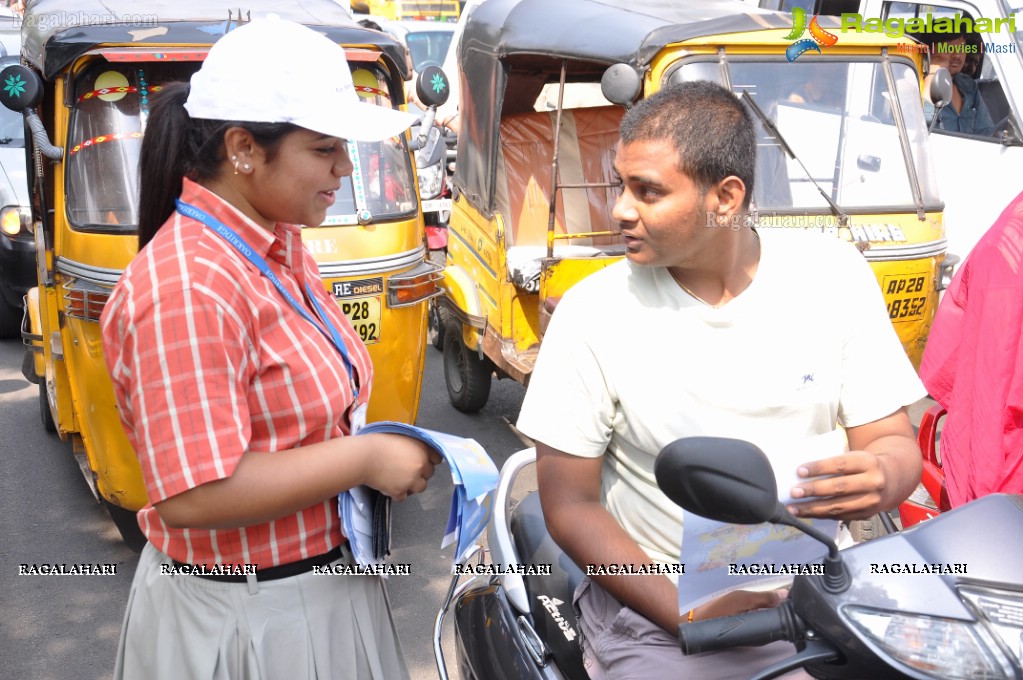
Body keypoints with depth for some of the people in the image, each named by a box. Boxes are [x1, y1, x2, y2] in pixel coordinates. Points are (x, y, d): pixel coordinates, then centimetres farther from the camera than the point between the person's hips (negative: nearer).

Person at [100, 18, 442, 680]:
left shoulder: (279, 244, 3)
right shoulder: (186, 289, -26)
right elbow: (193, 496, -29)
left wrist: (389, 451, 2)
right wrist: (365, 459, -23)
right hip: (246, 623, -8)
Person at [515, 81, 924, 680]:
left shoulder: (832, 274, -3)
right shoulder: (594, 311, -9)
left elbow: (895, 440, 2)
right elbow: (570, 505, -6)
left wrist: (883, 478, -22)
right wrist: (688, 617, -17)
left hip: (819, 595, 3)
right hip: (653, 610, -2)